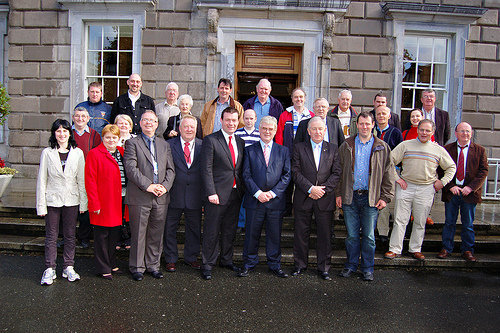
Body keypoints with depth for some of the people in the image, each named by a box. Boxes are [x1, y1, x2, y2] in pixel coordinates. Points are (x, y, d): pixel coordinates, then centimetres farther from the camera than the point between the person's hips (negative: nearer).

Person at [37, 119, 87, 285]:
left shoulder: (78, 153, 3)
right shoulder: (47, 153, 1)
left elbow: (82, 179, 5)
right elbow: (41, 180, 1)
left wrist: (83, 203, 1)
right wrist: (41, 205, -3)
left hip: (71, 200, 1)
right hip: (52, 200, -1)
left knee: (70, 235, 8)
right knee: (51, 236, 5)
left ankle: (68, 267, 19)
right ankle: (50, 269, 16)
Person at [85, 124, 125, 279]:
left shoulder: (122, 152, 12)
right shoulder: (94, 154, -6)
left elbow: (127, 175, 16)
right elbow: (90, 181, -10)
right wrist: (94, 204, -15)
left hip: (118, 202, 6)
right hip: (103, 203, -6)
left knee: (114, 234, 15)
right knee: (101, 236, 5)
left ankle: (111, 264, 30)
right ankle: (104, 268, 17)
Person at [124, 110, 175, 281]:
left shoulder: (164, 144, 16)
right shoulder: (132, 143, 3)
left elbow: (170, 169, 11)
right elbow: (131, 168, -9)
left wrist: (165, 186, -6)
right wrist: (148, 185, -17)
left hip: (161, 197, 4)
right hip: (139, 198, -4)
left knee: (156, 234, 10)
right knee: (139, 234, 4)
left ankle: (153, 265, 24)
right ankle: (137, 267, 18)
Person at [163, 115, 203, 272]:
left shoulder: (203, 146, 4)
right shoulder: (169, 145, 0)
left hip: (195, 196, 1)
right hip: (174, 195, -1)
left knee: (194, 229, 12)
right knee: (169, 229, 9)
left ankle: (191, 257, 31)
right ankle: (170, 259, 26)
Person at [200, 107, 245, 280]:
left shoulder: (240, 142, 13)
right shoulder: (210, 140, -5)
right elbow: (206, 169, -11)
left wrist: (242, 191, 8)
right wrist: (211, 192, -17)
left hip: (235, 194, 5)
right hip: (217, 194, -5)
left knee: (230, 230, 15)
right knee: (212, 231, 3)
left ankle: (226, 260, 31)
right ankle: (207, 264, 17)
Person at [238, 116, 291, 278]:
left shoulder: (283, 151, 10)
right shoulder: (249, 150, 7)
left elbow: (287, 175, 3)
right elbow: (246, 175, 0)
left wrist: (273, 192, -9)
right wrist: (257, 193, -12)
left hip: (276, 200, 1)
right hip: (254, 199, -1)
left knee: (275, 234, 8)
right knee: (252, 234, 7)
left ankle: (275, 265, 23)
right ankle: (249, 264, 23)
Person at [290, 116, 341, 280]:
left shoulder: (333, 149, 8)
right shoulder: (299, 148, 5)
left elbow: (336, 173, 2)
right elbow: (296, 172, -3)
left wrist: (323, 189, -11)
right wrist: (310, 188, -14)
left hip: (325, 199, 0)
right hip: (303, 198, 0)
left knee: (324, 234, 6)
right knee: (301, 233, 8)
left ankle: (323, 267, 20)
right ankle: (300, 265, 23)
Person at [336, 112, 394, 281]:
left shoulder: (382, 148, 5)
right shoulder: (347, 146, 8)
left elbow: (388, 174, 4)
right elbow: (339, 170, 9)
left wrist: (385, 197, -2)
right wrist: (339, 193, 2)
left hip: (371, 197, -1)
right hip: (350, 197, 1)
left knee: (369, 236, 4)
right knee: (352, 235, 7)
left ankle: (367, 268, 19)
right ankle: (351, 265, 22)